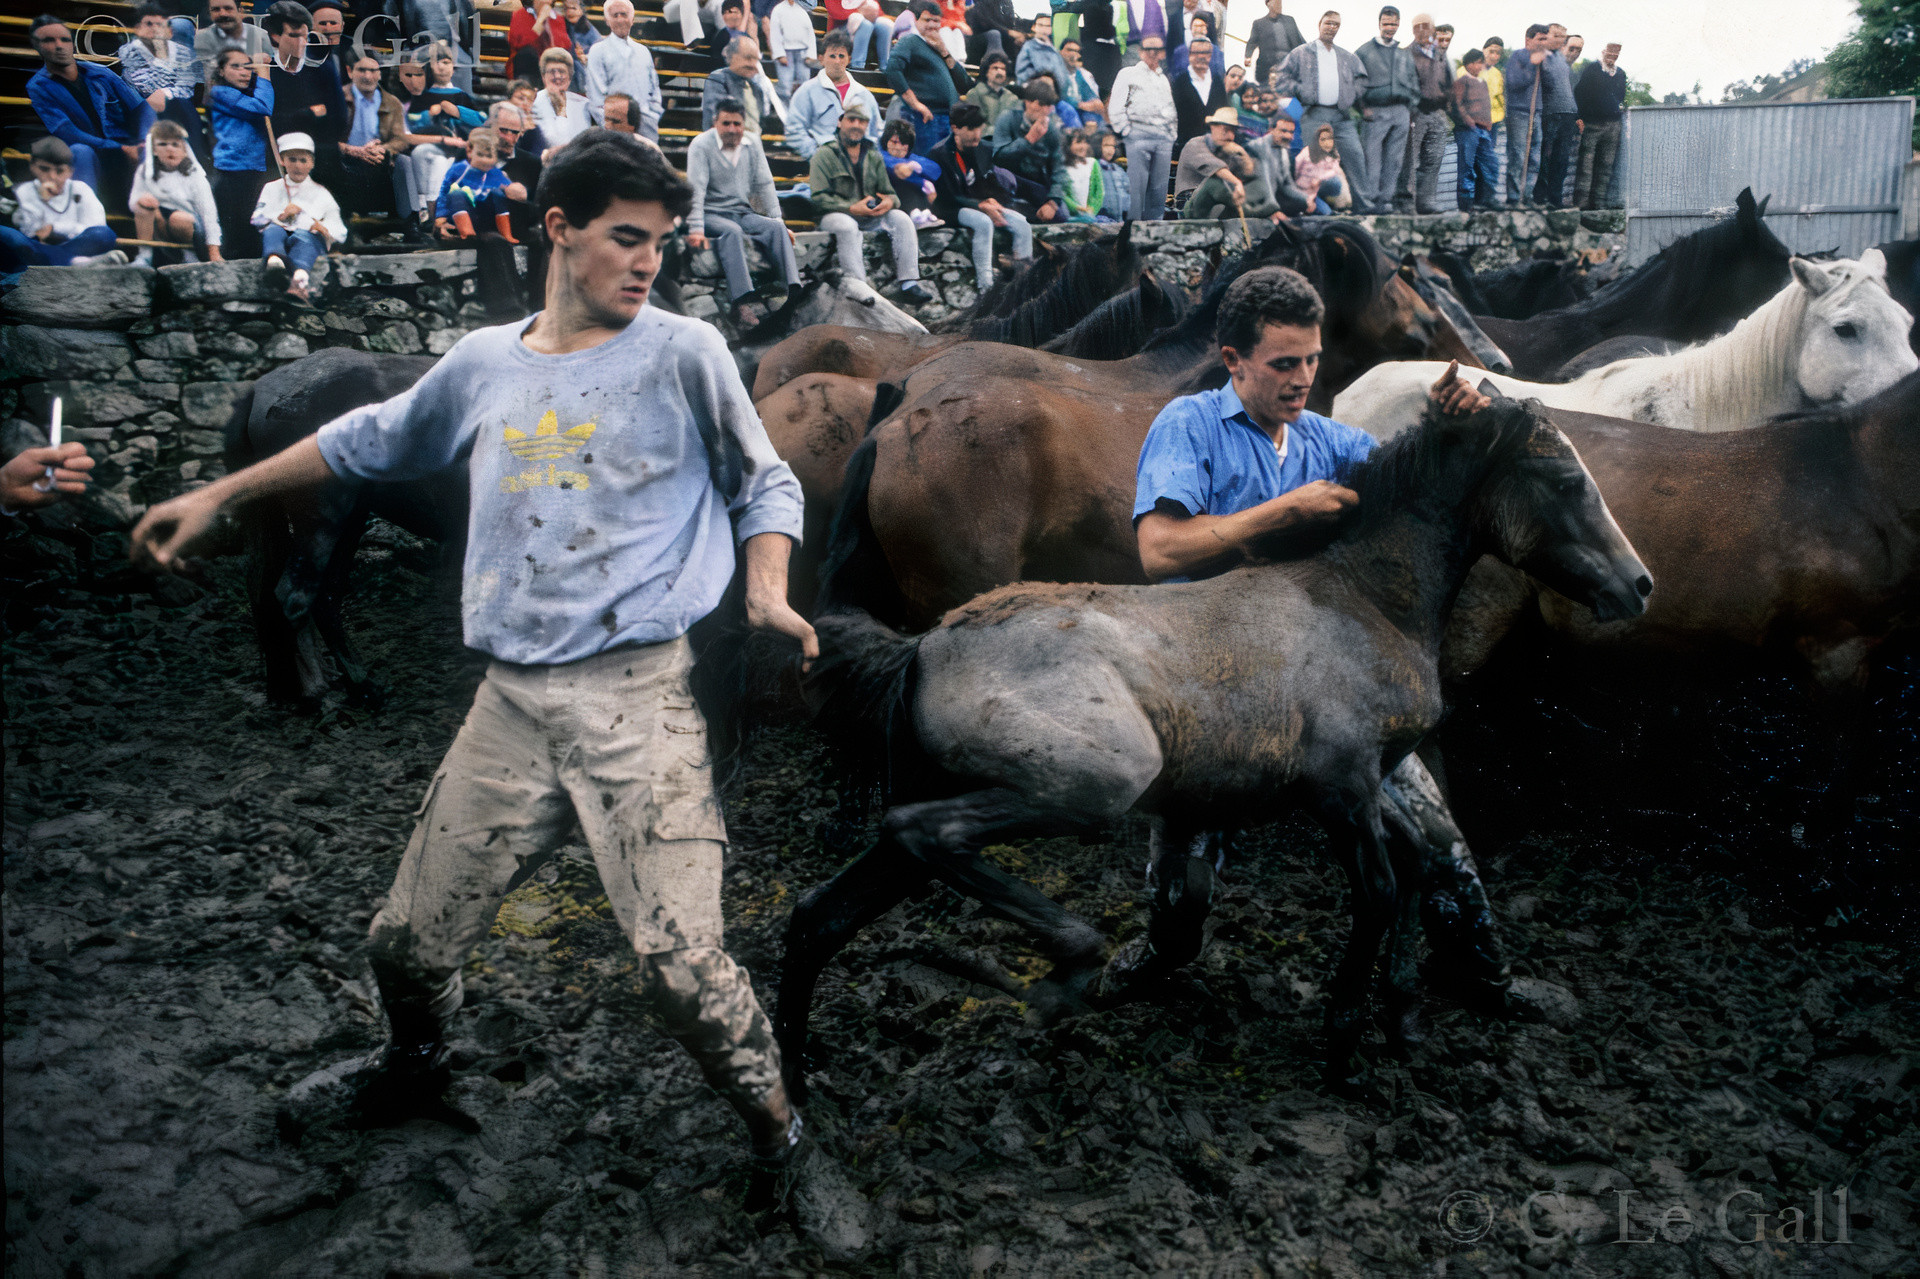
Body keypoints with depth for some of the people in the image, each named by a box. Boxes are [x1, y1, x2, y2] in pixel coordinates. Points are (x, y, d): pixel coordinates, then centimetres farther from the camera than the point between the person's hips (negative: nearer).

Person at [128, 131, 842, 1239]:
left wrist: (767, 594, -10)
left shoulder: (683, 352, 2)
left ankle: (782, 1144, 8)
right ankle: (416, 1073, 46)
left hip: (638, 697, -4)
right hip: (512, 702, 5)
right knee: (412, 939, 13)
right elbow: (370, 442, 27)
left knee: (679, 956, -15)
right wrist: (215, 499, 30)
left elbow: (766, 484, 8)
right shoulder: (484, 365, 13)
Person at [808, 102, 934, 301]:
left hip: (870, 217, 5)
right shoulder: (824, 155, 0)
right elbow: (819, 199, -11)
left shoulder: (874, 157, 16)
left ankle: (909, 282, -25)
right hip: (835, 215, -5)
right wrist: (853, 208, -20)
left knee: (901, 219, -19)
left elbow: (889, 193, 13)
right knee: (847, 226, -38)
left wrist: (889, 202, -14)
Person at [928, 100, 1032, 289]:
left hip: (984, 204, 6)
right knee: (984, 222, -36)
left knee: (1022, 223, -18)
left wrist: (993, 202, -9)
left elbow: (997, 186, 15)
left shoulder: (985, 150, 8)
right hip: (955, 210, -6)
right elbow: (945, 198, -14)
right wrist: (981, 206, -21)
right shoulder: (939, 154, -9)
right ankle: (984, 285, -34)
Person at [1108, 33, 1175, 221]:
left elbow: (1172, 110, 29)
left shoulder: (1165, 79, 24)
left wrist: (1173, 132, 16)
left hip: (1164, 139, 5)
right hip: (1139, 136, -5)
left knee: (1159, 187, 1)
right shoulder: (1128, 74, 8)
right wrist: (1126, 131, -7)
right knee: (1137, 185, -11)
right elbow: (1115, 108, 0)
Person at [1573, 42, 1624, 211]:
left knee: (1606, 165, 4)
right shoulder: (1591, 69, 1)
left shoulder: (1621, 74, 17)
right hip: (1591, 125, -5)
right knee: (1586, 163, -10)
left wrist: (1621, 108, 10)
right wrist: (1580, 118, -12)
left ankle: (1599, 201, 7)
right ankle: (1581, 201, -10)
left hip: (1613, 125, 5)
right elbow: (1579, 94, -4)